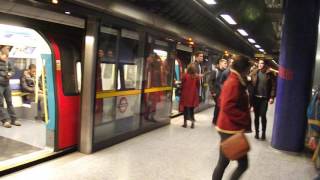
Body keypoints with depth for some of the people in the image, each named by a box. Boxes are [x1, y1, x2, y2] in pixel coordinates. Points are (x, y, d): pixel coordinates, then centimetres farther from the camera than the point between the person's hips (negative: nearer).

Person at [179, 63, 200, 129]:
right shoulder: (197, 77, -5)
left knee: (185, 108, 8)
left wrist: (182, 92, 9)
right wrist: (196, 93, 15)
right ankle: (192, 123, 11)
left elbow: (182, 85, -5)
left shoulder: (185, 76, -12)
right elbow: (198, 86, 2)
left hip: (186, 94, -2)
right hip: (193, 95, 2)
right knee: (192, 109, 13)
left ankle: (185, 123, 11)